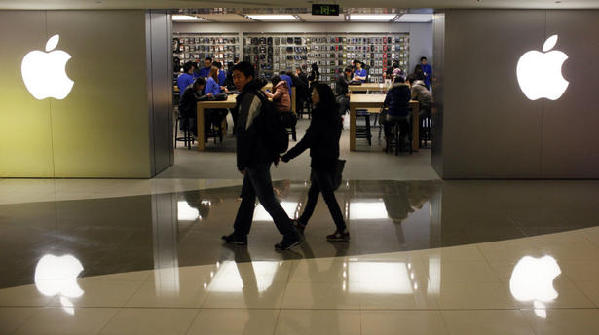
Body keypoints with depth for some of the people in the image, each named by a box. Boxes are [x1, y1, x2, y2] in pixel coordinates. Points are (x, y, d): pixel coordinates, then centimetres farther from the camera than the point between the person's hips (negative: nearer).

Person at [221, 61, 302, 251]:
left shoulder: (250, 98, -17)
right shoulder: (259, 95, 14)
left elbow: (245, 132, -21)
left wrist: (241, 162, -17)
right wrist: (275, 153, 23)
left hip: (256, 159, -10)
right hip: (264, 155, 10)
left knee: (267, 199, -5)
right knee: (248, 196, 17)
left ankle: (291, 235, -2)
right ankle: (239, 234, 28)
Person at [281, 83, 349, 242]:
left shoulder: (320, 116, -20)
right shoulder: (333, 114, 7)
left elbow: (307, 141, -22)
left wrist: (286, 156, -17)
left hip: (321, 161, -9)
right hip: (331, 159, 9)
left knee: (328, 196, -2)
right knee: (313, 192, 19)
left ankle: (342, 231, 2)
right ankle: (301, 223, 32)